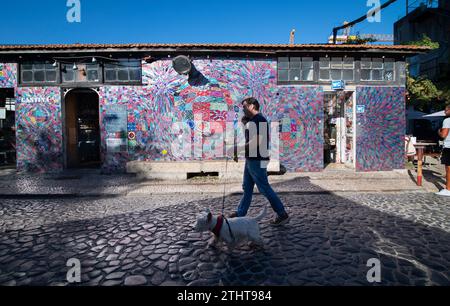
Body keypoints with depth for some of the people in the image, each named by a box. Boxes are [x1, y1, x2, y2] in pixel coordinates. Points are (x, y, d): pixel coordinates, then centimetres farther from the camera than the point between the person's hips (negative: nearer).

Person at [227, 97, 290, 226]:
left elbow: (257, 141, -24)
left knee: (264, 188, -3)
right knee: (247, 187, 16)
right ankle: (240, 213, 29)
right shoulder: (251, 120, 15)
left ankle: (282, 215, 7)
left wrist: (238, 149, -21)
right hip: (251, 159, 10)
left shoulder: (259, 120, -15)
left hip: (257, 161, -10)